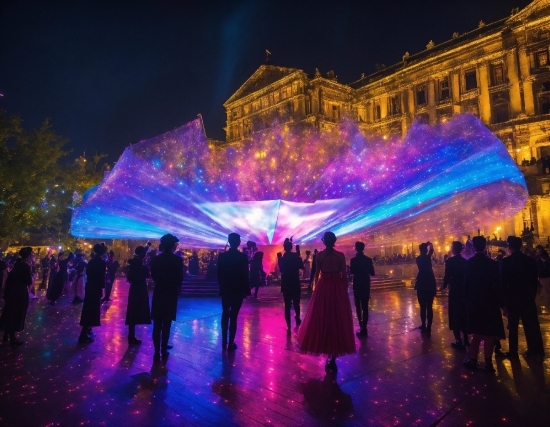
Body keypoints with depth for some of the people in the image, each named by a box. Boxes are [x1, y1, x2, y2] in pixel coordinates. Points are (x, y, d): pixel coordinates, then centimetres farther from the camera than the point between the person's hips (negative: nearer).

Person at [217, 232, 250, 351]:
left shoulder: (222, 256, -4)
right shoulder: (243, 257, -12)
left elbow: (219, 274, 1)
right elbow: (245, 275, -11)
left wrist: (222, 286, 14)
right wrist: (247, 290, -1)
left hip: (225, 290, 3)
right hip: (238, 291, -3)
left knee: (225, 315, 17)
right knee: (233, 317, 3)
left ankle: (224, 342, 22)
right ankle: (231, 343, 8)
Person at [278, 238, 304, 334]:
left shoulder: (282, 258, -5)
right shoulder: (296, 256, -10)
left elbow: (281, 269, 6)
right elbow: (302, 267, 1)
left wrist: (279, 258, 6)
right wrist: (299, 255, 3)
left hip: (286, 284, 0)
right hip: (295, 283, 0)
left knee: (287, 305, 2)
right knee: (296, 303, 21)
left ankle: (289, 327, -2)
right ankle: (297, 318, 42)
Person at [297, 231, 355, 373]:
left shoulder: (319, 255, -4)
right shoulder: (340, 255, -4)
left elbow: (316, 274, 0)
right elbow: (344, 275, -2)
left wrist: (316, 288, 14)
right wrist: (345, 289, 9)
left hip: (323, 288, 0)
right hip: (338, 288, 1)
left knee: (322, 319, 11)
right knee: (337, 320, 9)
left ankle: (329, 355, 15)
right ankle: (332, 358, 13)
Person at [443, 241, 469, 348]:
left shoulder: (450, 261, -14)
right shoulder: (465, 261, 1)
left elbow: (447, 276, -14)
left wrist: (444, 285, 3)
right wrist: (464, 286, 17)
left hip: (454, 290, -5)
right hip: (464, 290, 5)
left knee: (455, 315, 4)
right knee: (463, 314, 17)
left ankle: (459, 341, 4)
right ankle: (465, 339, 26)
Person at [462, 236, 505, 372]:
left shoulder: (469, 263, -4)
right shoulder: (493, 263, -11)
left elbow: (466, 284, 1)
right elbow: (497, 285, -9)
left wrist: (467, 299, 11)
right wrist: (499, 302, 0)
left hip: (474, 302, 2)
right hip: (489, 302, -2)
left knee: (477, 331, 15)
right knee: (488, 333, 8)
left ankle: (473, 359, 16)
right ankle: (488, 363, 12)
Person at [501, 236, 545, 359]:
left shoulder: (506, 261, -11)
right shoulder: (531, 260, 0)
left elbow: (503, 281, -9)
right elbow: (535, 280, 5)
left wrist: (504, 297, 1)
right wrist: (533, 294, 15)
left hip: (513, 297, -3)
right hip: (528, 296, 3)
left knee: (513, 325, 5)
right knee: (530, 324, 11)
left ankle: (513, 351, 8)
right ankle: (535, 349, 16)